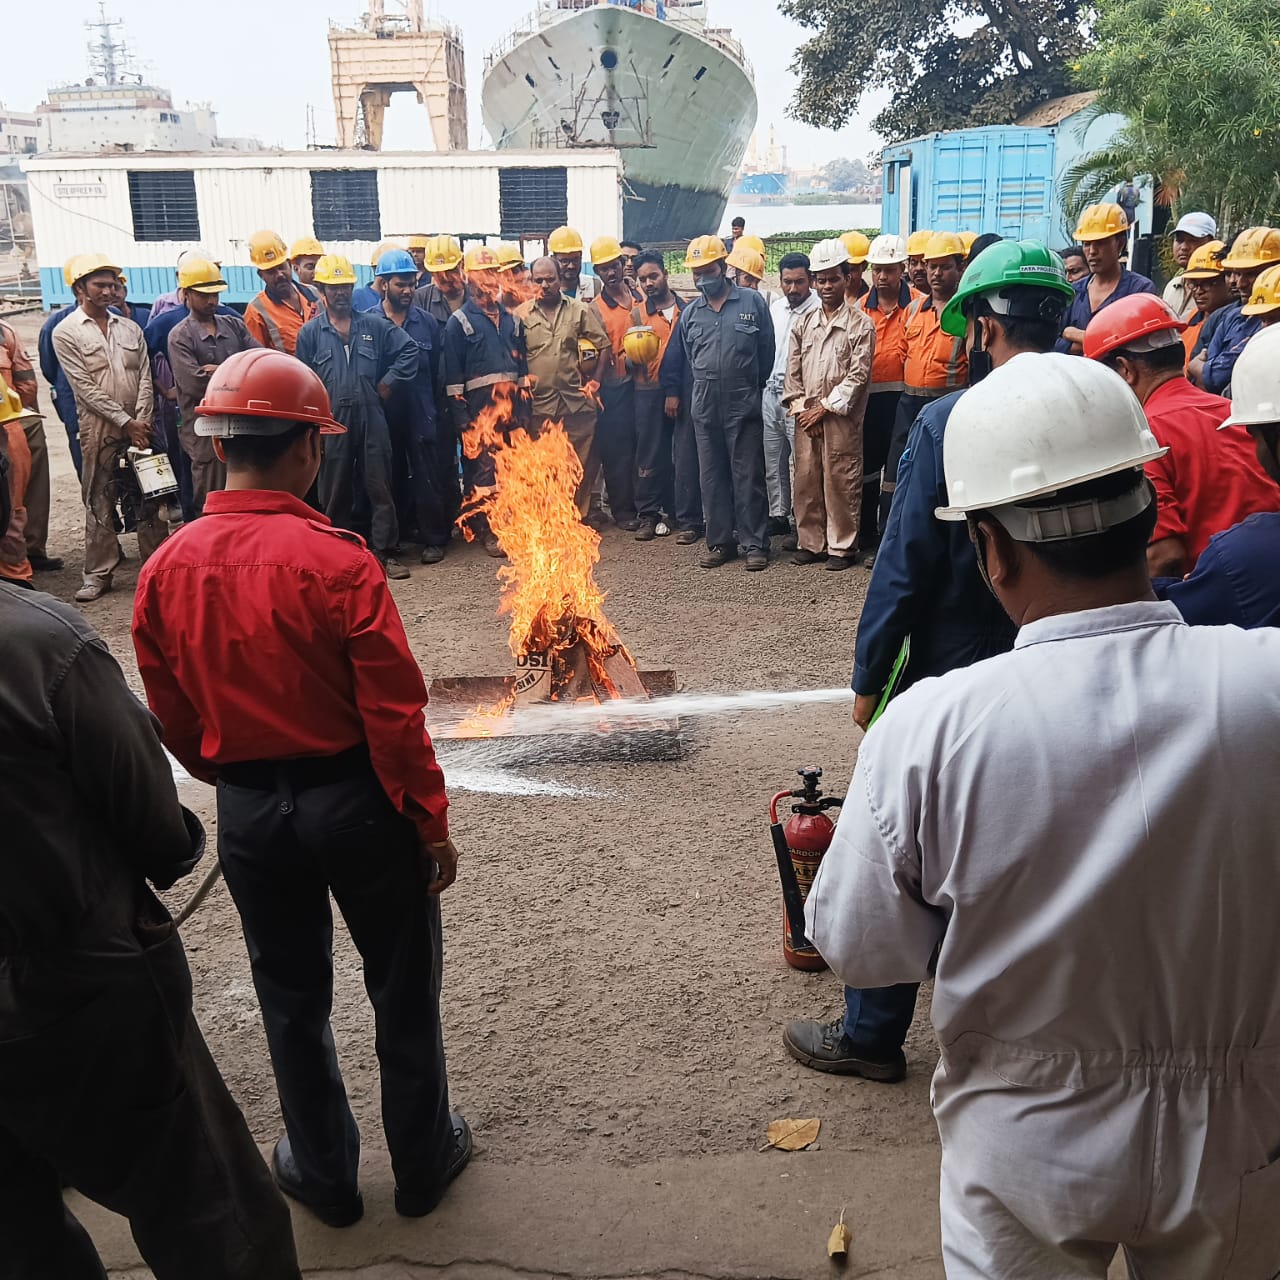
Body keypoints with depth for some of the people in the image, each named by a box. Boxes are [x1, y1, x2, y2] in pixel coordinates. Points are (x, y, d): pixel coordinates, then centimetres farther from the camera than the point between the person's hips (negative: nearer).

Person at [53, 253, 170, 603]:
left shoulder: (130, 328, 11)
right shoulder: (66, 332, -1)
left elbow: (145, 376, 6)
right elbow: (85, 387, -8)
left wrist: (142, 420, -8)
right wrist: (125, 422, -12)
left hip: (140, 426, 3)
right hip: (99, 430, -3)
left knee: (149, 497, 7)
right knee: (99, 502, 1)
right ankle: (98, 573, 7)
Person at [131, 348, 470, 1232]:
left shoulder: (167, 570, -6)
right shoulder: (338, 561, -21)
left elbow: (172, 716, 4)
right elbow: (394, 714, -18)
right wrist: (432, 824, -7)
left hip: (248, 813, 4)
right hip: (356, 798, -4)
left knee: (292, 996, 21)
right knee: (402, 989, 17)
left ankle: (324, 1173, 39)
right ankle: (424, 1160, 35)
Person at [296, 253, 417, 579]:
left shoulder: (374, 324, 7)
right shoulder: (310, 332, 4)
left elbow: (408, 350, 11)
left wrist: (388, 382, 4)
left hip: (371, 418, 1)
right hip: (332, 421, -1)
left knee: (380, 487, 2)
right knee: (336, 491, 7)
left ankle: (386, 552, 9)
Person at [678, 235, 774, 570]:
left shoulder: (752, 302, 0)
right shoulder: (690, 313, 10)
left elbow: (766, 351, 5)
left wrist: (753, 387, 11)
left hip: (743, 403, -4)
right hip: (704, 407, 4)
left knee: (748, 475, -1)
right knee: (712, 476, 8)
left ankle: (754, 543, 5)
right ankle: (720, 542, 16)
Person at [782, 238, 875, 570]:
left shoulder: (860, 324, -2)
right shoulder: (803, 322, 12)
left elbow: (858, 375, -8)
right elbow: (793, 371, 11)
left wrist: (825, 408, -10)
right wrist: (802, 409, 0)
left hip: (840, 416, -4)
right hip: (806, 417, 5)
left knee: (841, 481, -1)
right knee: (806, 480, 7)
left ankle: (842, 546, 8)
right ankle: (810, 542, 17)